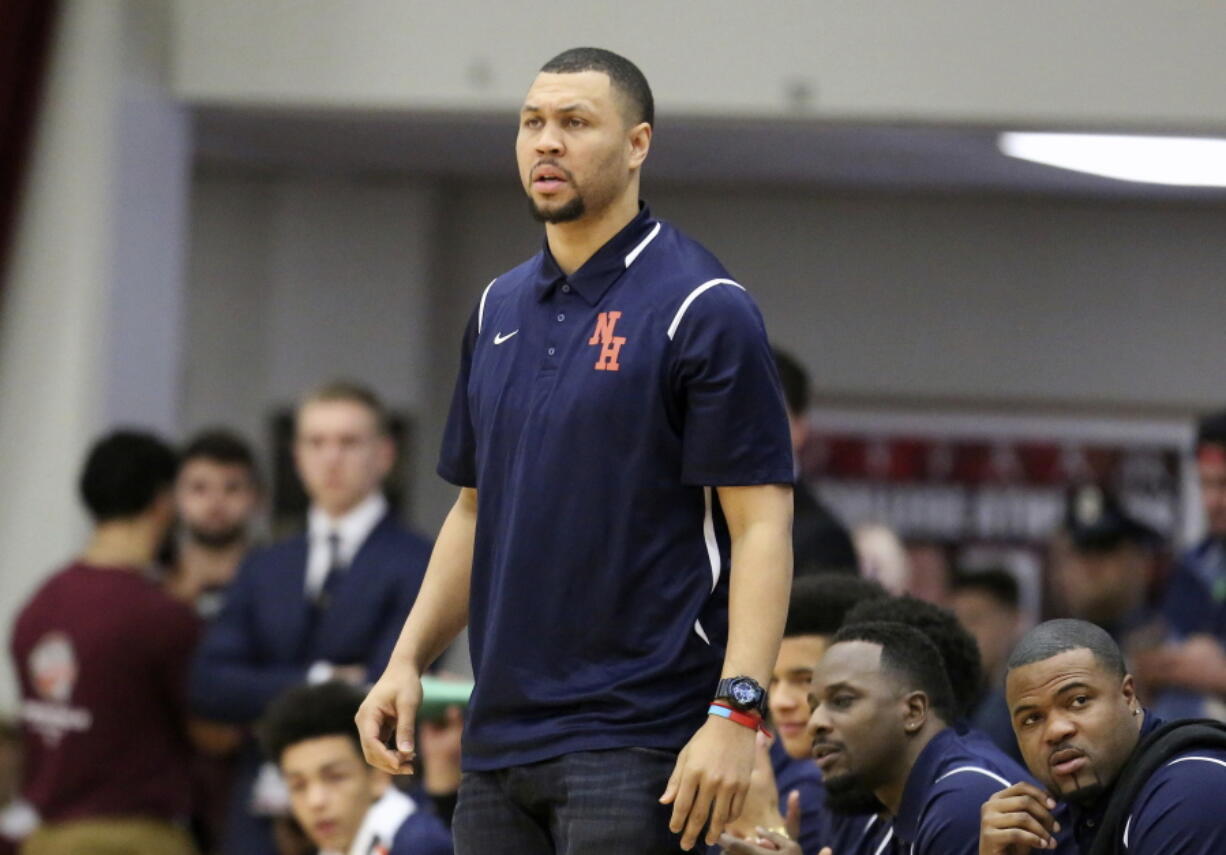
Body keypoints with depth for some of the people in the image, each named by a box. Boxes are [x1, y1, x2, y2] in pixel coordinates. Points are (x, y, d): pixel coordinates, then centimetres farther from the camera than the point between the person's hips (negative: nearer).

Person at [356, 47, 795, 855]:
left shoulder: (704, 309, -8)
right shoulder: (500, 309, 15)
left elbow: (761, 523, -12)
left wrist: (738, 712, -21)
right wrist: (408, 659, 11)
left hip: (635, 736, -7)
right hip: (500, 739, 7)